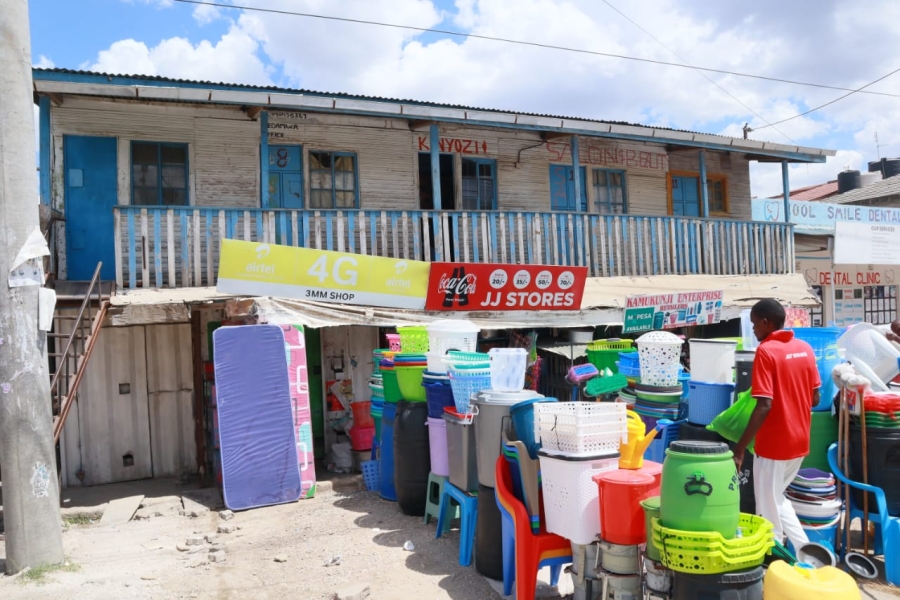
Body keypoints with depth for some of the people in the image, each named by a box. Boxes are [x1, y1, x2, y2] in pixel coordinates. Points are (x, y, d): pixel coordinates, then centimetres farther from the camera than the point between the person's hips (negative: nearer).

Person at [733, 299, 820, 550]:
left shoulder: (766, 351, -17)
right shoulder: (805, 348, 4)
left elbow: (765, 406, -23)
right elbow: (815, 398, 10)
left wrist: (740, 447, -20)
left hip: (774, 444, -8)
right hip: (799, 441, 8)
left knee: (768, 508, 6)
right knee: (777, 498, 24)